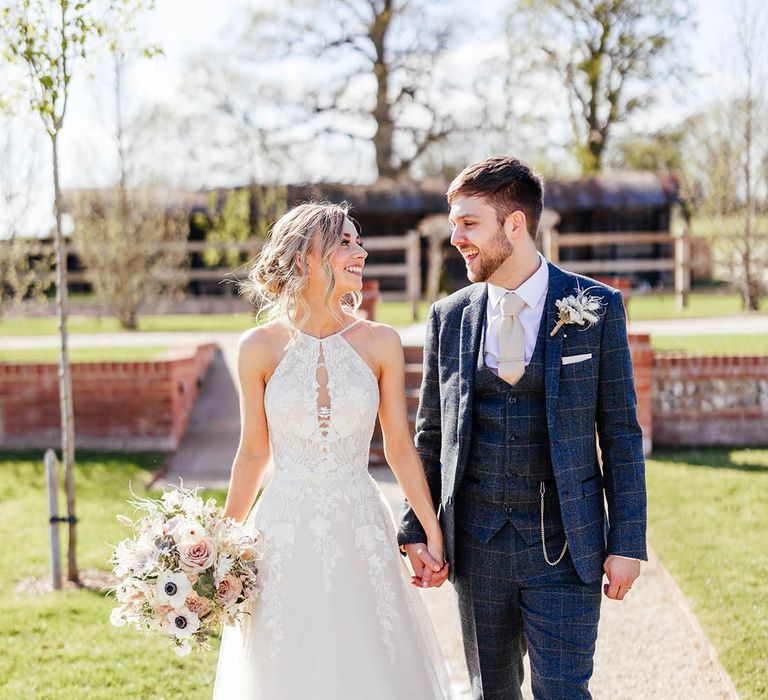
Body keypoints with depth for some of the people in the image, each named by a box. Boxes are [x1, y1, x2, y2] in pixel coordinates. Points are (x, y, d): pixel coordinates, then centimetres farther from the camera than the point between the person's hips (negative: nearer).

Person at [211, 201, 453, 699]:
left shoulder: (380, 343, -1)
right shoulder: (261, 348, -3)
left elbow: (400, 447, 5)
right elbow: (254, 452, 6)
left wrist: (432, 532, 3)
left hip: (359, 534, 1)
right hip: (284, 534, -1)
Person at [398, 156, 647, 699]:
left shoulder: (596, 308, -4)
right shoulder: (449, 316, 5)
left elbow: (621, 430, -2)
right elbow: (431, 435, 10)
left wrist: (627, 542, -6)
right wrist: (415, 531, 5)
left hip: (565, 544, -3)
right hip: (476, 546, 3)